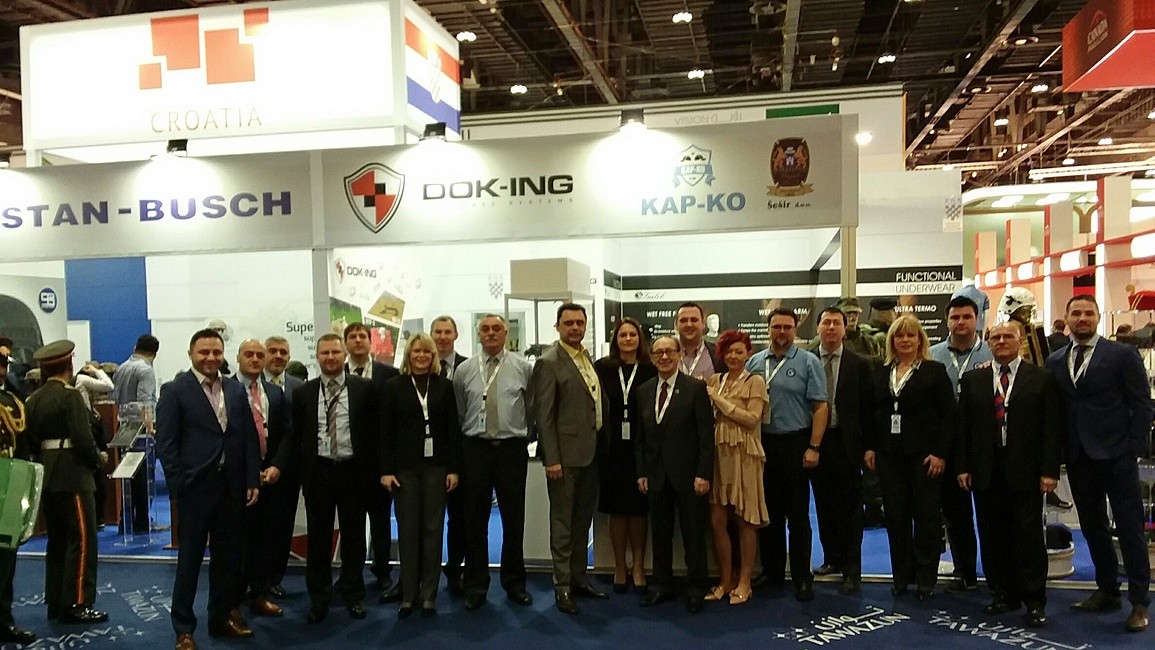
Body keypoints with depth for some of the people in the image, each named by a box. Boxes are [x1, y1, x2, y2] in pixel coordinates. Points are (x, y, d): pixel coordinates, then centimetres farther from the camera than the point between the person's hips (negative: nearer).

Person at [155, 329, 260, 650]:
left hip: (232, 487, 5)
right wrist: (179, 484, -12)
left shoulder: (236, 390, 9)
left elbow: (250, 438, 9)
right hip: (195, 487, -4)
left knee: (228, 556, 13)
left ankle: (222, 617, 28)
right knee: (190, 559, 6)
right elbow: (165, 443, -7)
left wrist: (253, 480, 3)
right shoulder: (175, 390, -4)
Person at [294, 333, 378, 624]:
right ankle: (319, 597, 22)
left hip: (353, 470, -1)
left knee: (354, 534, 9)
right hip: (317, 471, 1)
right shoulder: (303, 393, 5)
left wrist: (374, 469, -4)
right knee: (318, 537, 8)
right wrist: (298, 471, 0)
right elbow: (295, 435, 6)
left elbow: (375, 430, 1)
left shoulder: (364, 388, 0)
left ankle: (353, 594, 25)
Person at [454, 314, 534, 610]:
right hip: (475, 449, 1)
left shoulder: (523, 368, 3)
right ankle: (476, 585, 18)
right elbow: (458, 412, 9)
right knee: (474, 520, 5)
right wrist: (468, 437, 7)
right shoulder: (464, 370, 5)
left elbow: (532, 408, 8)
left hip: (512, 449, 0)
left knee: (514, 519, 7)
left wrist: (522, 434, 7)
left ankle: (514, 583, 22)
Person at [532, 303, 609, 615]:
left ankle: (578, 577, 27)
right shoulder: (549, 362, -11)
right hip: (565, 454, -7)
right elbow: (543, 415, -14)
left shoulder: (588, 358, 12)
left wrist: (602, 446, 12)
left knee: (583, 518, 15)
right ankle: (562, 586, 10)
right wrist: (551, 459, -17)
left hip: (591, 452, 8)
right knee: (562, 521, 2)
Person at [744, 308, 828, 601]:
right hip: (762, 444, 4)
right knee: (768, 511, 12)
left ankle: (802, 577, 13)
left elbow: (820, 407, -6)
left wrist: (813, 448, -12)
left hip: (795, 443, -4)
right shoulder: (754, 362, 8)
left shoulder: (808, 362, -3)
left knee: (797, 513, 2)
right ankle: (772, 570, 25)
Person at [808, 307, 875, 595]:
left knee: (850, 507, 1)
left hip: (846, 443, -2)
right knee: (824, 505, 11)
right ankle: (832, 558, 27)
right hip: (816, 442, 2)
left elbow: (868, 408, 0)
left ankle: (852, 571, 7)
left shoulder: (859, 365, 1)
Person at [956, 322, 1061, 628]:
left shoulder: (1041, 379, 2)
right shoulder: (973, 380, 9)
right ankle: (1004, 594, 20)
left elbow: (1052, 427, -1)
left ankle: (1035, 601, 12)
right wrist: (962, 466, 2)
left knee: (1028, 536, 1)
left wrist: (1049, 470, -8)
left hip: (1025, 472, -3)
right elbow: (963, 427, 8)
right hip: (985, 473, 3)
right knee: (993, 538, 8)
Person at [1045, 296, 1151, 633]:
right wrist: (1058, 453, 2)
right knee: (1092, 527, 13)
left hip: (1116, 455, -4)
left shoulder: (1122, 354, -2)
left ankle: (1139, 602, 11)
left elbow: (1142, 404, -3)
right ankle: (1107, 591, 26)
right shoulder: (1055, 361, 9)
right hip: (1078, 457, 4)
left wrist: (1135, 447, -9)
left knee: (1130, 529, 1)